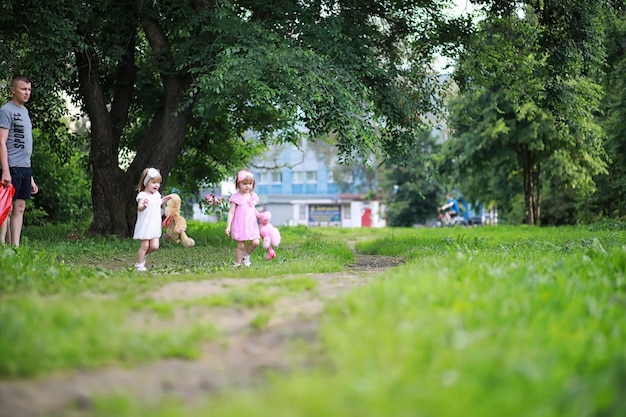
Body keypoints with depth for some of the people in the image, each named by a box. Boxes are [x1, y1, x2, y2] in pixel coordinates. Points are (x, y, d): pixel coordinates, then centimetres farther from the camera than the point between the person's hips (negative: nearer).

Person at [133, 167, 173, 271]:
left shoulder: (156, 194, 9)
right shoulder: (142, 195, -15)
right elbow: (139, 208, -32)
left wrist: (165, 198, 21)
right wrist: (143, 206, -54)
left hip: (155, 226, 7)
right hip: (144, 226, -7)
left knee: (154, 246, 0)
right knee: (144, 246, -2)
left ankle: (142, 255, 26)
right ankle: (139, 264, 13)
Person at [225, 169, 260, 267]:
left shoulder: (253, 196, 8)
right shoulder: (236, 197, -7)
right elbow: (231, 213, -8)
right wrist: (228, 227, -12)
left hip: (251, 225, 5)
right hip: (239, 226, -5)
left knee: (256, 242, -8)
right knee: (241, 246, -3)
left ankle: (246, 255, 19)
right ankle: (237, 264, 12)